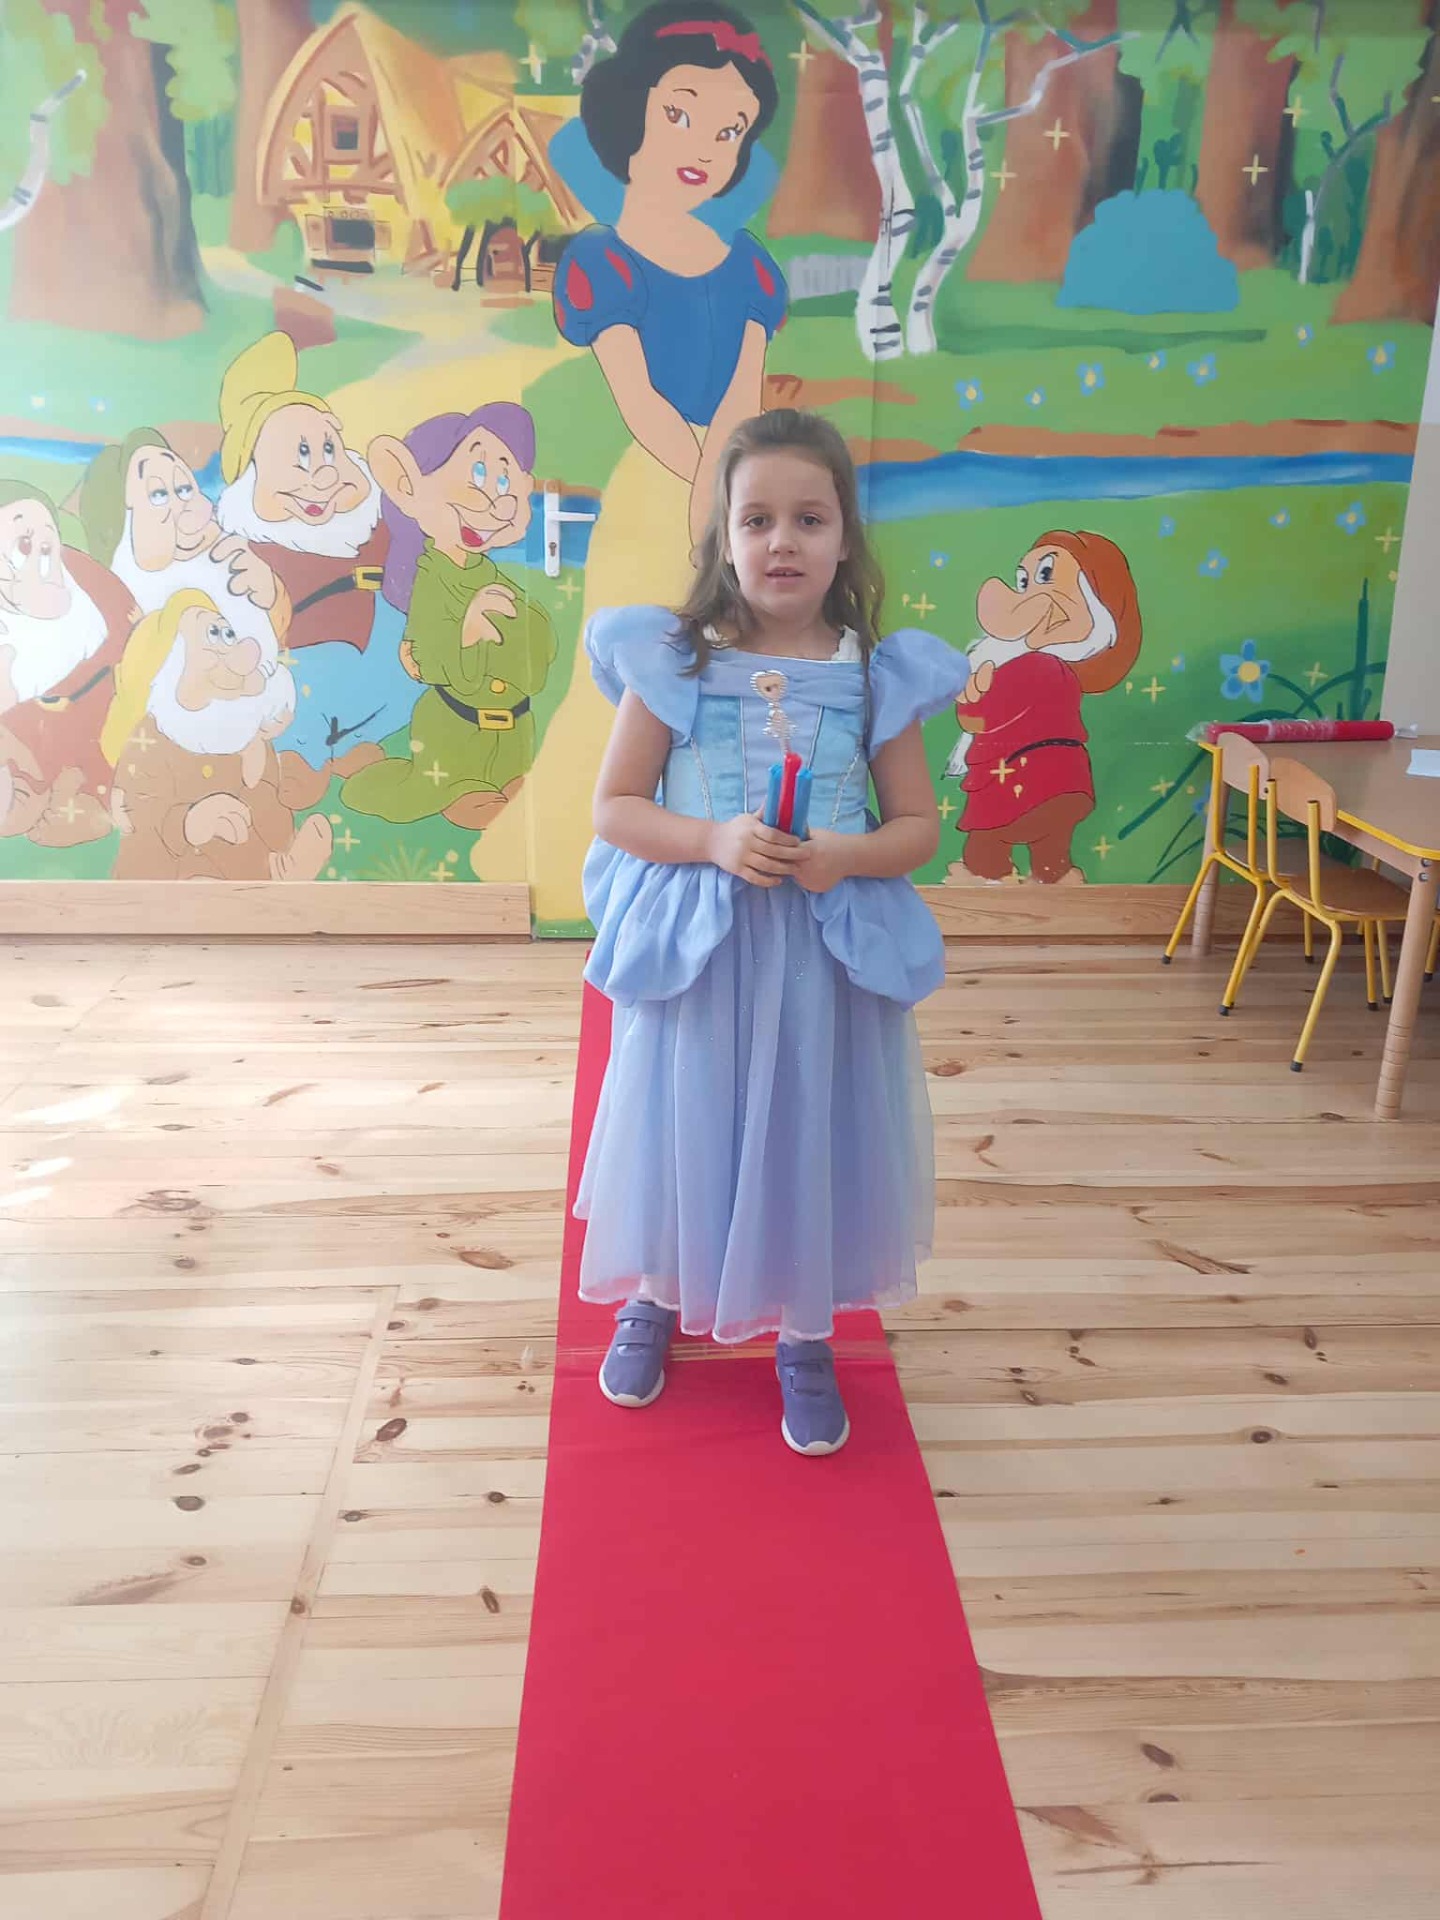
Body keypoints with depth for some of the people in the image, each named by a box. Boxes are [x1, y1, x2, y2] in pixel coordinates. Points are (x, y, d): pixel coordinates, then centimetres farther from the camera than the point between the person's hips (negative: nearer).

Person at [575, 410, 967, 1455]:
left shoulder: (879, 674, -3)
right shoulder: (672, 661, -6)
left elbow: (920, 826, 2)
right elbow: (615, 806, -3)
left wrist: (848, 856, -18)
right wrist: (714, 842, -20)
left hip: (828, 957, 1)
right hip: (697, 948, 0)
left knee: (811, 1133, 10)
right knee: (685, 1125, 12)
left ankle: (804, 1337, 34)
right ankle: (656, 1299, 41)